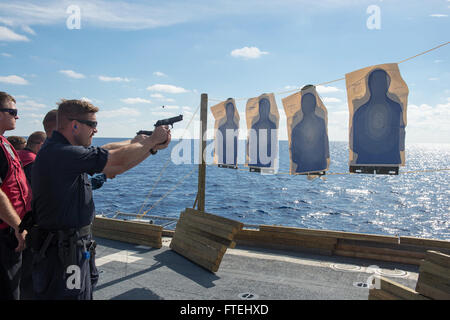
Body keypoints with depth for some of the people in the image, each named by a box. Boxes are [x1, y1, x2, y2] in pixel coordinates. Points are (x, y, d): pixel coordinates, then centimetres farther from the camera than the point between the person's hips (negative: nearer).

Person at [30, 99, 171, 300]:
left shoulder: (65, 152, 9)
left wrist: (153, 147, 3)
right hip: (62, 254, -10)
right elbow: (119, 159, -23)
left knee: (86, 293, 22)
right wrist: (152, 139, -7)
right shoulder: (62, 154, -24)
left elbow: (112, 169, 9)